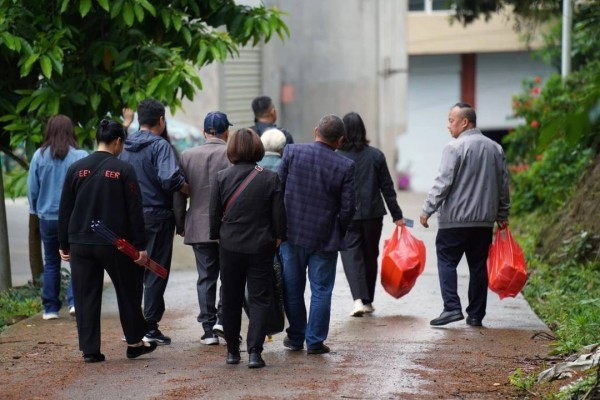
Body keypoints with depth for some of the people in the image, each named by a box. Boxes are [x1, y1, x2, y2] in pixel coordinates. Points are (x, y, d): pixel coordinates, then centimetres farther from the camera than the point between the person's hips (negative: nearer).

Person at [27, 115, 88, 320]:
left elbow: (32, 187, 2)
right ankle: (74, 300, -12)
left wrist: (36, 210, 17)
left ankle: (50, 308, 13)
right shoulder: (80, 156, -11)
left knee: (51, 263, 13)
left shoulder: (39, 156, -5)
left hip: (48, 217, 2)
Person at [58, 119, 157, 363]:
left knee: (86, 297, 6)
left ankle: (90, 350, 5)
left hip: (80, 244, 3)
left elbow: (65, 210, 6)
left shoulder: (76, 169, 3)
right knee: (128, 293, 14)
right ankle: (135, 343, 20)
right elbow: (134, 212, -7)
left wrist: (64, 244, 13)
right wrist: (140, 247, -3)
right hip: (114, 245, -2)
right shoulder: (124, 170, -6)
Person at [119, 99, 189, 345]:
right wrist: (192, 191, -11)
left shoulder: (126, 147, 9)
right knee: (156, 272, 1)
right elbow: (170, 179, -24)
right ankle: (150, 327, 1)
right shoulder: (160, 146, -12)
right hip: (157, 215, -6)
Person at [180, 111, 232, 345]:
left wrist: (180, 224, 15)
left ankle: (209, 328, 7)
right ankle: (223, 318, -4)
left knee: (206, 277, 7)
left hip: (199, 227, 3)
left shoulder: (187, 156, 3)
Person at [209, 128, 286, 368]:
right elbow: (279, 215, -4)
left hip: (230, 247, 1)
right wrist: (278, 237, 11)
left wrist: (216, 236, 15)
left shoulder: (221, 178, -5)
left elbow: (214, 214, 0)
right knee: (259, 299, 3)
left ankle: (232, 351, 20)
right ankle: (254, 352, -7)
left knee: (231, 300, 14)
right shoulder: (270, 178, -8)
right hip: (261, 247, -1)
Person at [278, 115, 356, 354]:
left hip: (292, 234, 2)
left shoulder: (292, 152, -6)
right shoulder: (345, 166, -9)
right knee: (321, 292, 7)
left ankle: (295, 338, 22)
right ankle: (315, 341, 9)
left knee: (292, 289, 14)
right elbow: (348, 207, -7)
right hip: (325, 237, -2)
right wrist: (339, 234, 9)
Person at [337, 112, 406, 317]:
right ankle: (368, 301, 23)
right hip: (373, 214, 2)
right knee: (370, 256, 15)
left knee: (351, 255, -1)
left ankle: (359, 299, -20)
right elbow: (387, 187, 2)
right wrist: (396, 215, 8)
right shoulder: (376, 155, -1)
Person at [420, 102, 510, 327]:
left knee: (447, 261, 1)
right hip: (485, 219, 6)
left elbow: (443, 183, -15)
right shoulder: (495, 149, 11)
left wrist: (428, 210, -8)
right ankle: (476, 314, 10)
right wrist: (502, 215, 22)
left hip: (455, 218, -6)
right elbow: (503, 185, 15)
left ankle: (452, 308, -10)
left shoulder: (455, 148, -11)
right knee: (478, 266, 9)